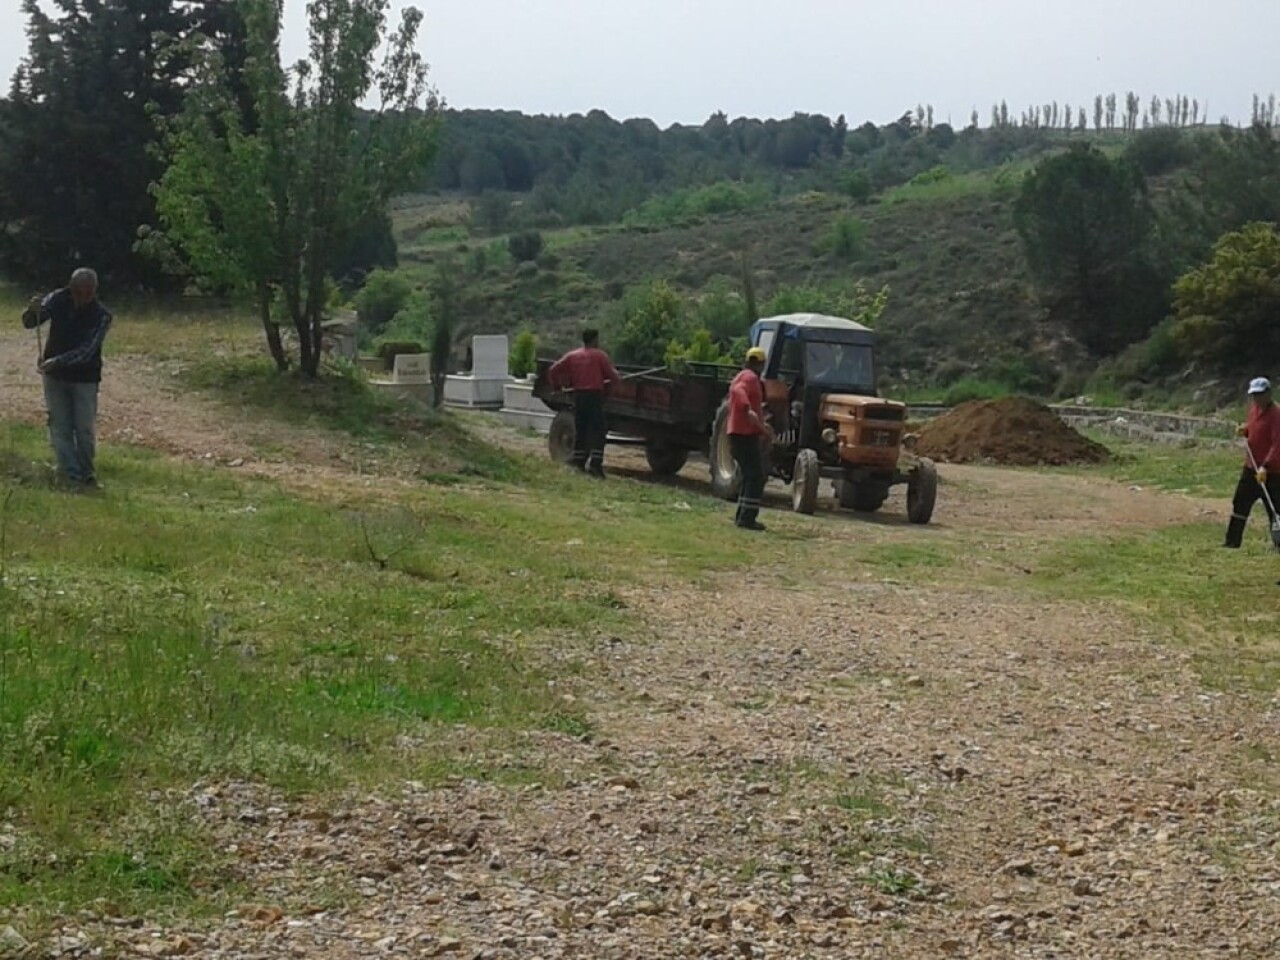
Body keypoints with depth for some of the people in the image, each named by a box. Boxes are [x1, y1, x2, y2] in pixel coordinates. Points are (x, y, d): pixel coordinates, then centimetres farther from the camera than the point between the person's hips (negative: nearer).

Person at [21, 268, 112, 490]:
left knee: (84, 430, 2)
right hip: (55, 376, 2)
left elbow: (86, 351, -25)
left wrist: (56, 362, -37)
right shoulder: (57, 300, -11)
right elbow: (29, 323, -8)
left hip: (84, 378, -2)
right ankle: (72, 474, 6)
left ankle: (86, 473, 18)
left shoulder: (101, 316, -19)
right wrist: (33, 311, -32)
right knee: (60, 427, 1)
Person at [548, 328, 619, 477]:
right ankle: (595, 463, -13)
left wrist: (556, 386, 20)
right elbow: (613, 377, -4)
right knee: (598, 431, -4)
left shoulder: (572, 356, 10)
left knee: (580, 430, 13)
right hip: (595, 395, -5)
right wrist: (607, 388, 13)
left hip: (578, 395, 5)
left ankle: (579, 461, 13)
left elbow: (553, 370, 7)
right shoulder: (600, 355, -1)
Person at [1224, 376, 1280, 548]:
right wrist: (1245, 431, 0)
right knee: (1240, 503, 10)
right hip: (1251, 467, 8)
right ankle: (1233, 541, 17)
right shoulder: (1254, 408, 8)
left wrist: (1265, 467, -34)